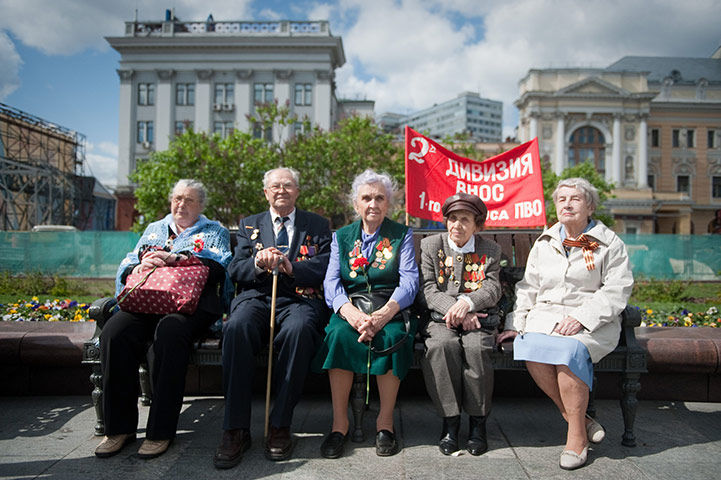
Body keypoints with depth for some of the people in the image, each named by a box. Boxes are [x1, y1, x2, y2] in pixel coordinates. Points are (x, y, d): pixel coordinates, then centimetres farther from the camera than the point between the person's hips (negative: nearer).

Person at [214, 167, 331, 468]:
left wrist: (292, 267, -13)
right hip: (257, 296, 2)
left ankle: (280, 426, -25)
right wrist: (258, 263, -11)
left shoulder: (318, 226, 18)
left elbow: (328, 268, 4)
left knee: (298, 329, -37)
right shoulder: (249, 225, 23)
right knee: (237, 327, -33)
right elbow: (234, 271, 12)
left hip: (299, 298, -1)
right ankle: (236, 430, -25)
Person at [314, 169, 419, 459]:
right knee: (340, 333, -31)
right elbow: (331, 282, 2)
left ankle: (385, 421, -16)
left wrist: (385, 313, -22)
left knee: (393, 336, -33)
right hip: (351, 308, 1)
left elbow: (409, 281, -3)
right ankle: (339, 421, -20)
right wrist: (351, 312, -20)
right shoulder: (341, 237, 15)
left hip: (390, 308, -1)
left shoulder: (402, 235, 10)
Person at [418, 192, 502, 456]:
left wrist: (467, 302, -21)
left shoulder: (491, 250, 12)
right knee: (442, 345, -33)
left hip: (477, 319, 0)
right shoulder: (430, 245, 9)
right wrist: (455, 311, -16)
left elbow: (492, 289, 0)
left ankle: (478, 420, -13)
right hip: (440, 318, 0)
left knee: (476, 347, -32)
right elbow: (428, 289, 0)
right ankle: (450, 420, -18)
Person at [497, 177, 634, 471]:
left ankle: (577, 435, -16)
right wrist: (515, 323, 4)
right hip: (545, 314, 4)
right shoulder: (544, 243, 18)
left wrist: (581, 318, -17)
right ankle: (578, 419, -11)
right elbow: (528, 289, 17)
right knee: (531, 348, -28)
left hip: (592, 322, -3)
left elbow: (616, 291, -4)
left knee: (569, 350, -34)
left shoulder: (609, 244, 6)